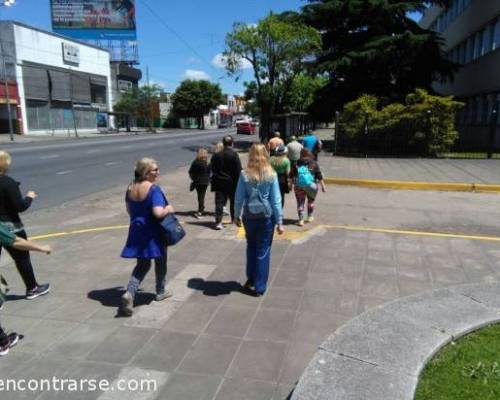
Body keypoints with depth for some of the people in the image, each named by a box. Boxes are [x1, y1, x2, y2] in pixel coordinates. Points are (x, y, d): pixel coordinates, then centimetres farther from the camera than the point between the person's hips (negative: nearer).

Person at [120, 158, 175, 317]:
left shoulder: (130, 188, 0)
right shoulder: (154, 189, -21)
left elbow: (129, 209, 12)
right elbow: (159, 213, -29)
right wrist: (169, 209, -11)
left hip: (137, 231, 6)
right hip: (153, 233, -5)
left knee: (142, 264, 16)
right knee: (160, 261, 18)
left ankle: (129, 293, -3)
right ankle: (161, 291, 35)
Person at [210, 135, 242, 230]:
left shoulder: (216, 155, 1)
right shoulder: (234, 155, -10)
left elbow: (212, 169, 6)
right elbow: (238, 170, -10)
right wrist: (238, 182, -2)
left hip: (219, 183, 2)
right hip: (231, 182, -2)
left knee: (219, 202, 1)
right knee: (233, 200, 17)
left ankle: (218, 221, -9)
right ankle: (234, 218, 30)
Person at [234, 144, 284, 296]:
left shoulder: (244, 175, -6)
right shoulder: (271, 175, -8)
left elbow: (239, 198, -2)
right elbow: (276, 200, -7)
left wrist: (237, 216, 12)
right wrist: (279, 222, -1)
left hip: (249, 216, 1)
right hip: (266, 217, -1)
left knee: (251, 248, 21)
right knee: (263, 252, 7)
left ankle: (250, 280, 29)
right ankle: (259, 287, 13)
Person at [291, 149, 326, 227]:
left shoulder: (297, 164, 4)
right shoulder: (314, 163, 1)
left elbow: (292, 176, 5)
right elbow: (319, 176, -1)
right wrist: (323, 186, 4)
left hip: (299, 186, 0)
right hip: (311, 185, 0)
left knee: (300, 203, 6)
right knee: (311, 201, 21)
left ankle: (301, 220, -1)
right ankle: (310, 217, 29)